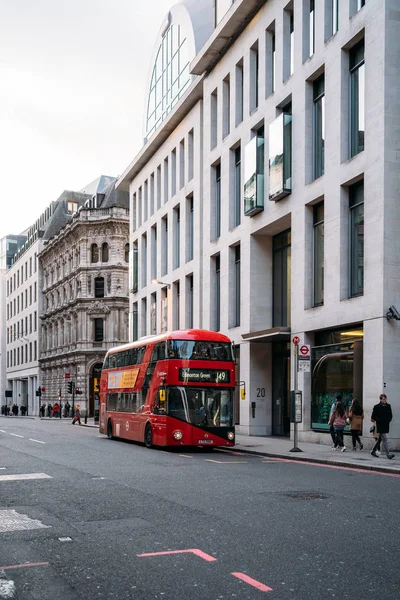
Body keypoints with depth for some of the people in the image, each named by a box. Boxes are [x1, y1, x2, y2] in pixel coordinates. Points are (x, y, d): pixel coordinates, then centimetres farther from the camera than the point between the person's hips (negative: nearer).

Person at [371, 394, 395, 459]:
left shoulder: (388, 406, 8)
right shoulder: (376, 407, -6)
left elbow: (391, 415, 15)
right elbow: (373, 417, -6)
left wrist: (388, 420, -1)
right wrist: (379, 420, -14)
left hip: (386, 425, 6)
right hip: (380, 425, -6)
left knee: (380, 439, 14)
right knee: (384, 439, -12)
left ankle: (373, 451, 27)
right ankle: (388, 454, -16)